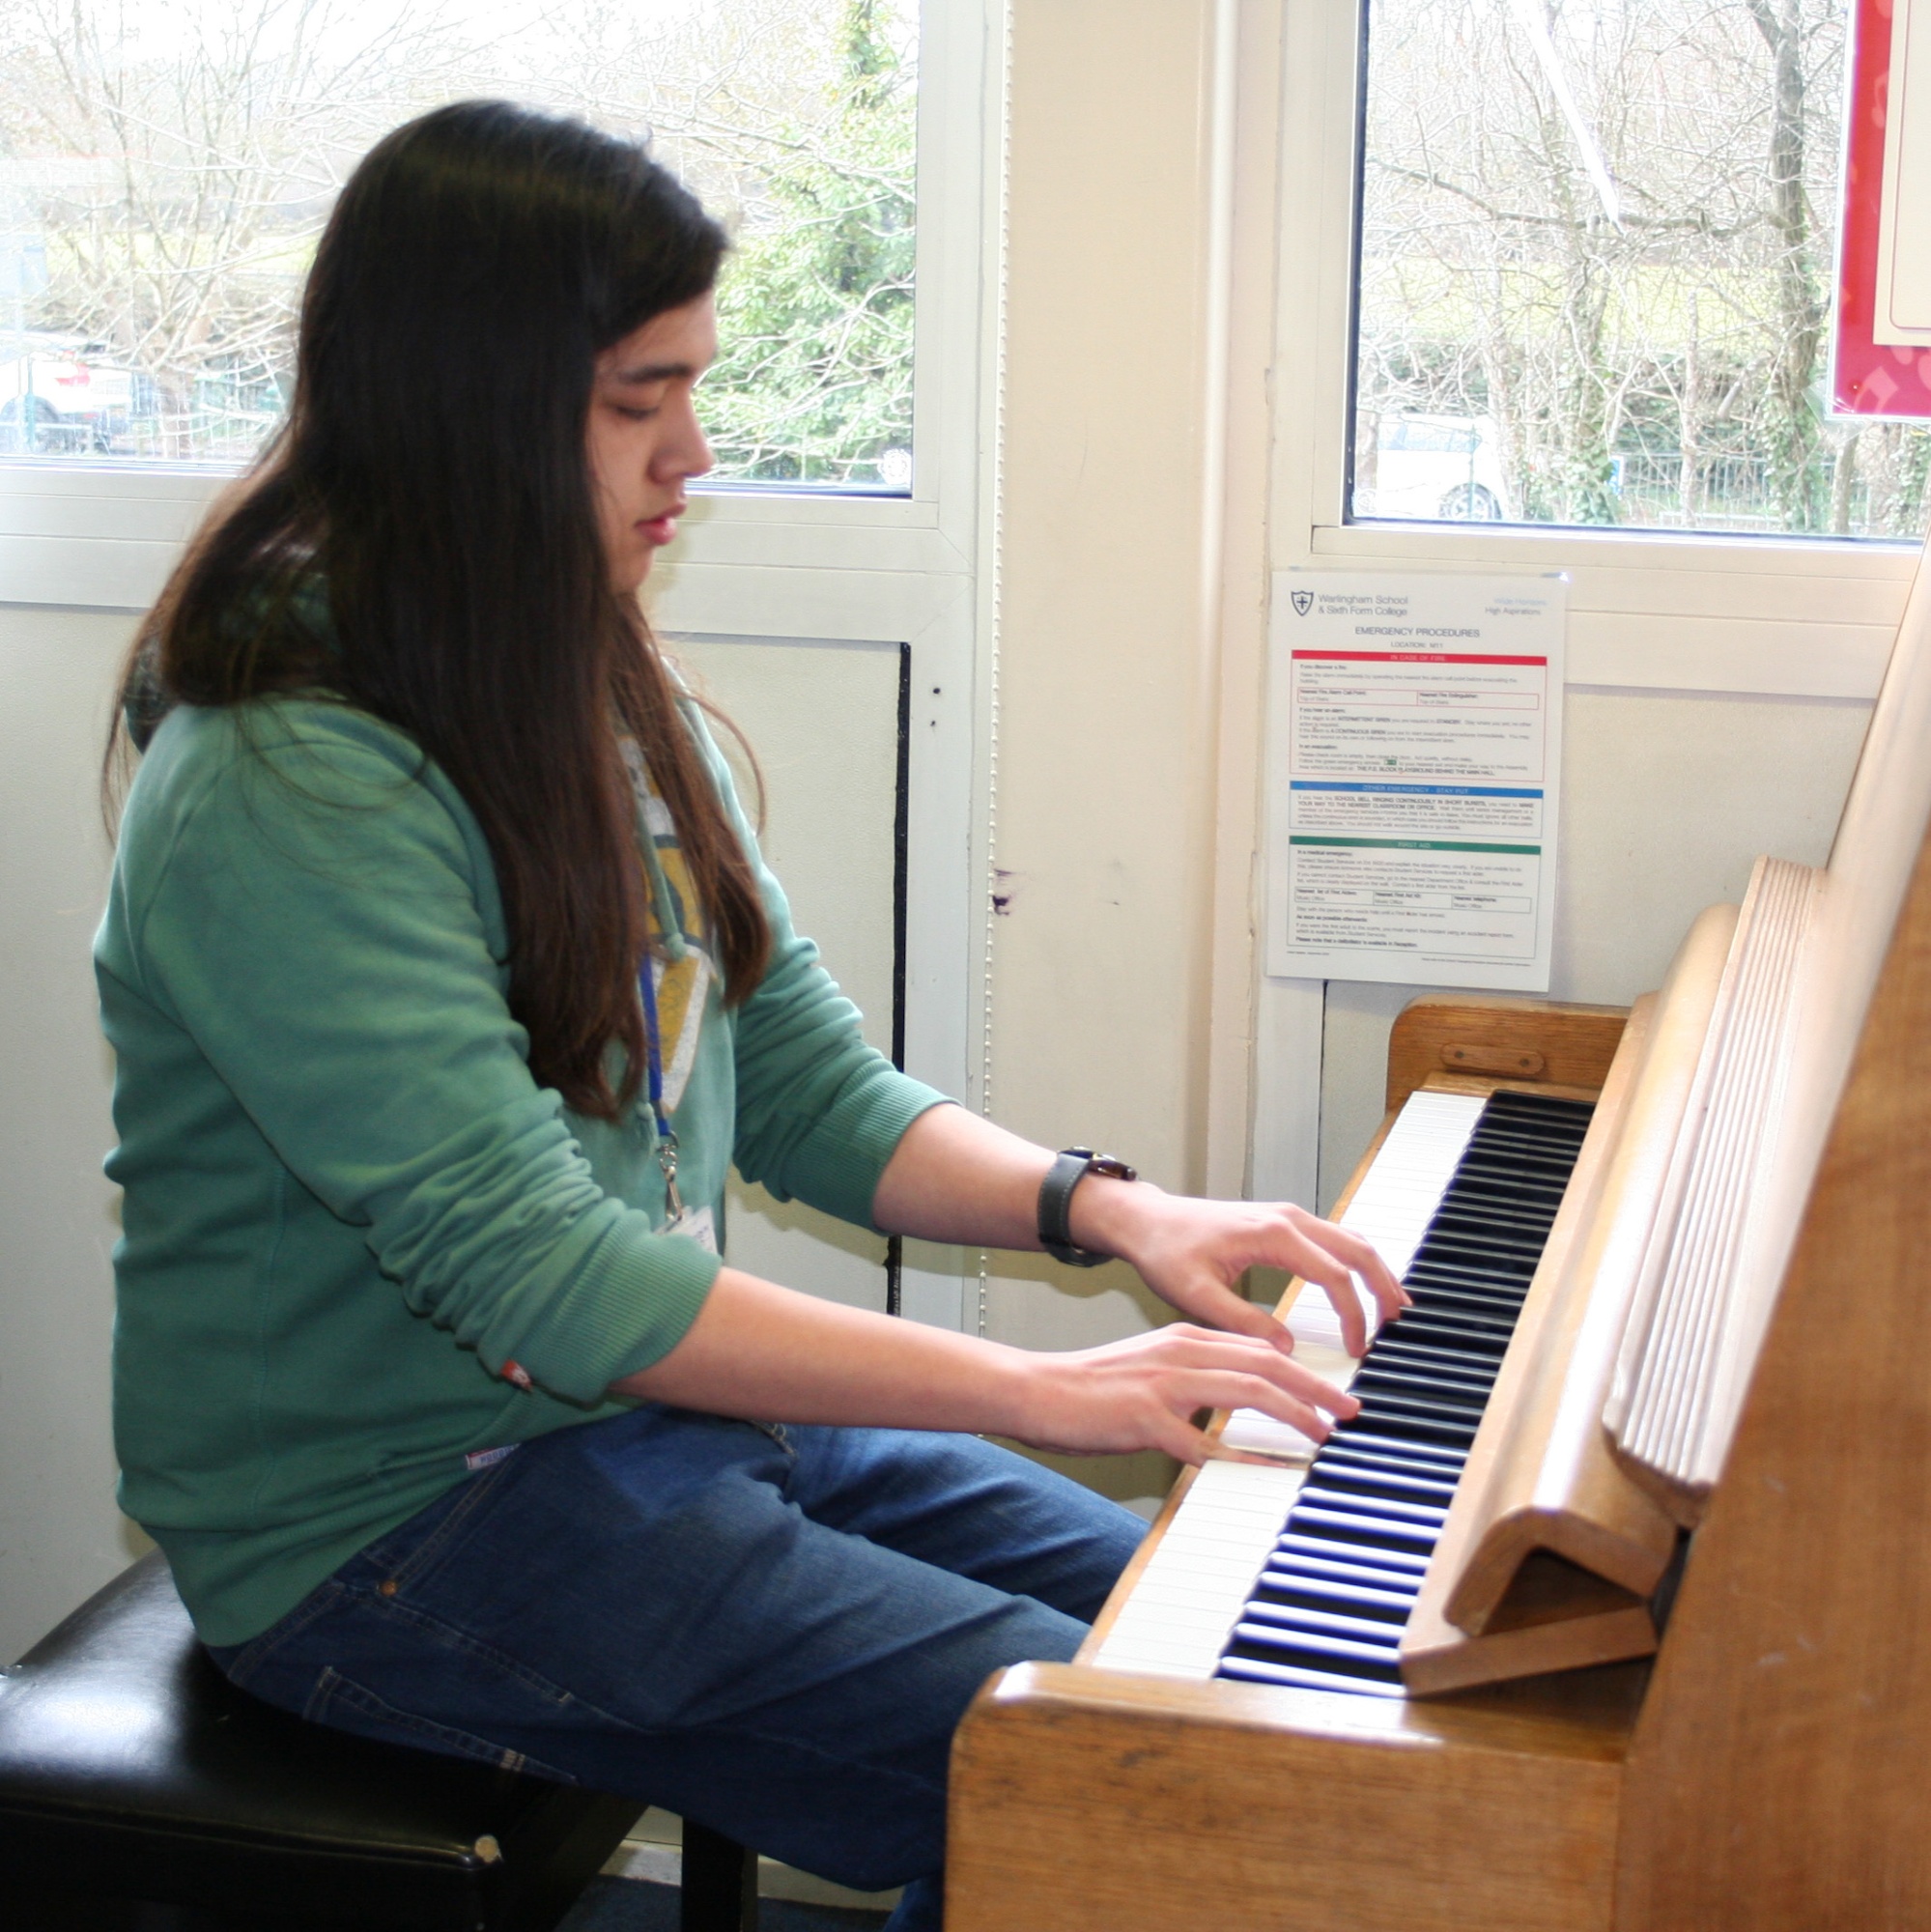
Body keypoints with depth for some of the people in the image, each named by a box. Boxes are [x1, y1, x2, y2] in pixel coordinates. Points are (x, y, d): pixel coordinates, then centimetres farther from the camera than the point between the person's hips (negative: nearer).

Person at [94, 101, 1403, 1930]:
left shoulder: (604, 712, 7)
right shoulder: (281, 798, -23)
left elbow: (809, 1091, 9)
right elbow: (543, 1280, -28)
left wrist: (1104, 1207, -8)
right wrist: (1041, 1392, -26)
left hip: (647, 1414, 9)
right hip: (391, 1526, -9)